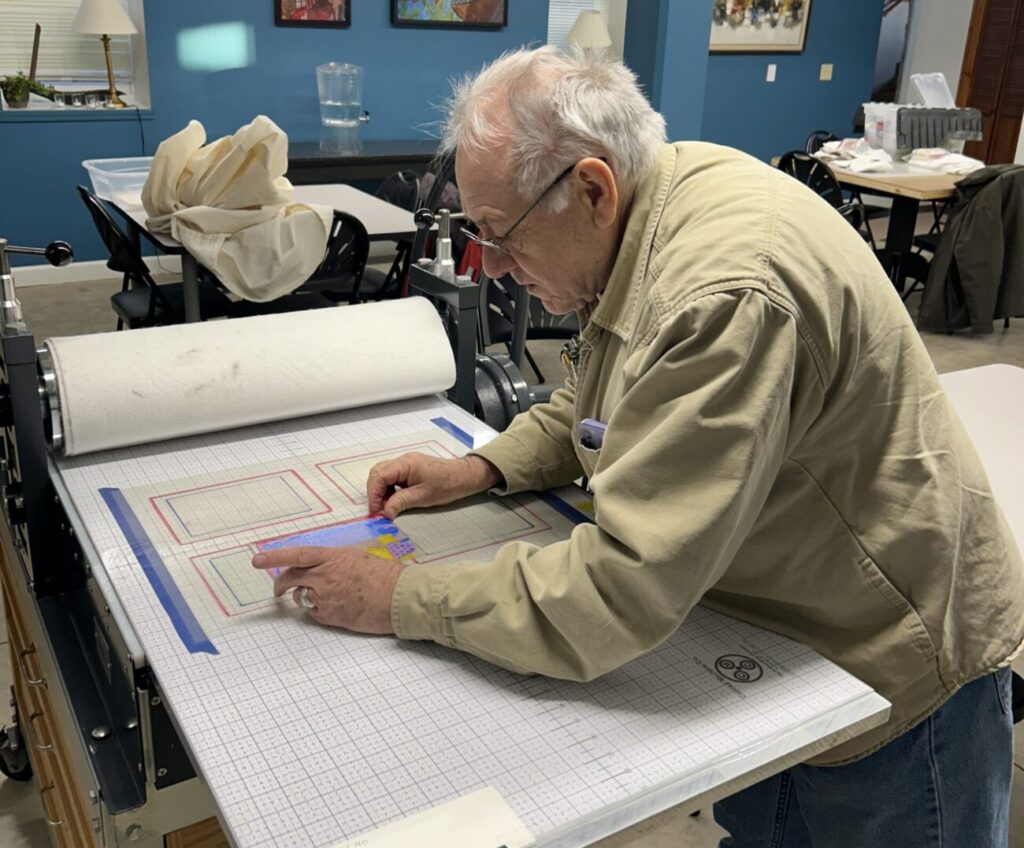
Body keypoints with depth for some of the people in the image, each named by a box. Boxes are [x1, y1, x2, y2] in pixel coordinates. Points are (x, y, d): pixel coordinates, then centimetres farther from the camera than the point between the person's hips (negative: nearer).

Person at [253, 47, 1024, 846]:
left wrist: (398, 599, -25)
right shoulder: (640, 213, -6)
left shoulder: (728, 297, -36)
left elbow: (621, 591, -35)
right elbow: (600, 397, 12)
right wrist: (483, 468, -3)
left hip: (890, 673, -7)